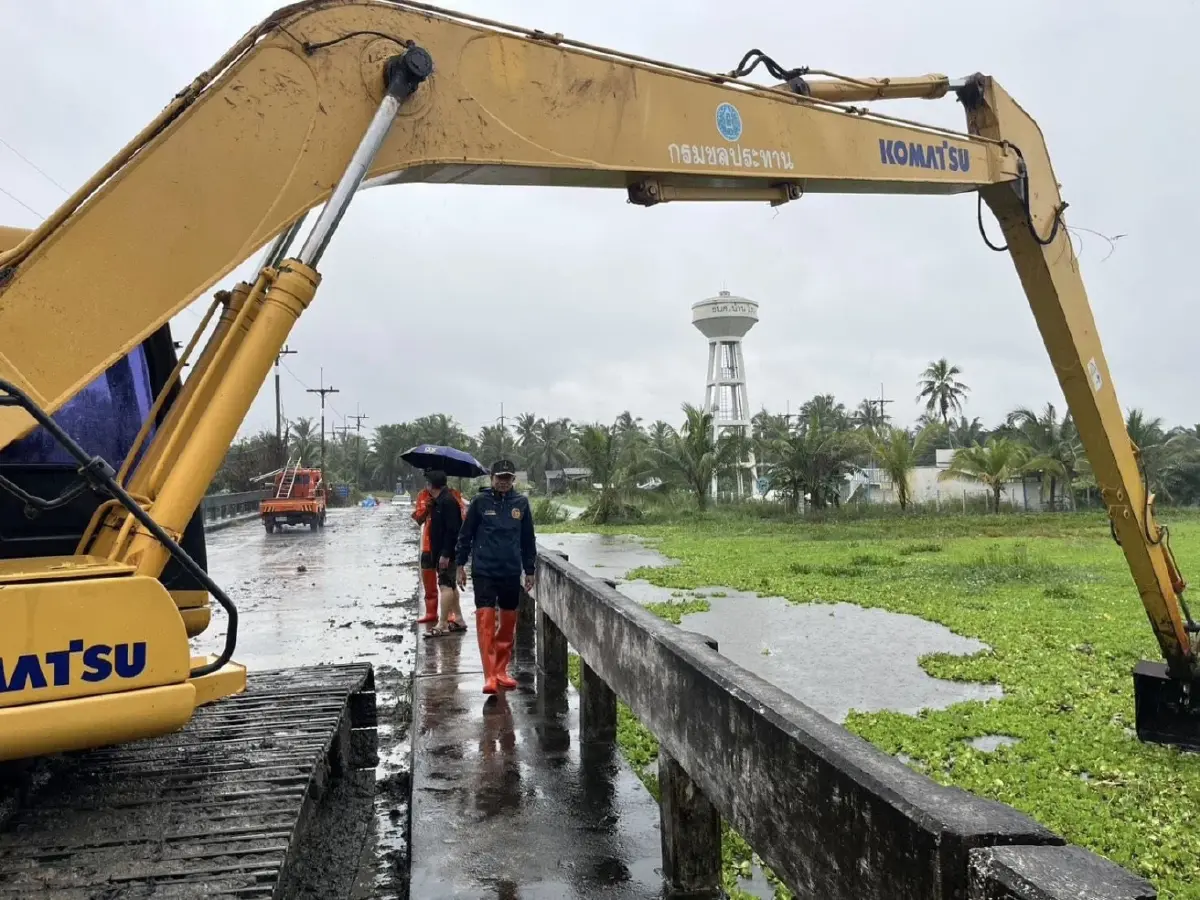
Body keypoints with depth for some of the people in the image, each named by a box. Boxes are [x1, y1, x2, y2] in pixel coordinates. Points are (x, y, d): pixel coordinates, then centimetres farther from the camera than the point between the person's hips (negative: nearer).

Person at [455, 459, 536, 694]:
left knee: (508, 622, 10)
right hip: (483, 571, -3)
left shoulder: (521, 503, 5)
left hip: (512, 572, 3)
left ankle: (501, 670, 24)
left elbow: (528, 539, 11)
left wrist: (529, 570, 12)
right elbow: (466, 534, 4)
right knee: (485, 620, -10)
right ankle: (490, 676, -8)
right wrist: (461, 564, 3)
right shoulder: (480, 501, -2)